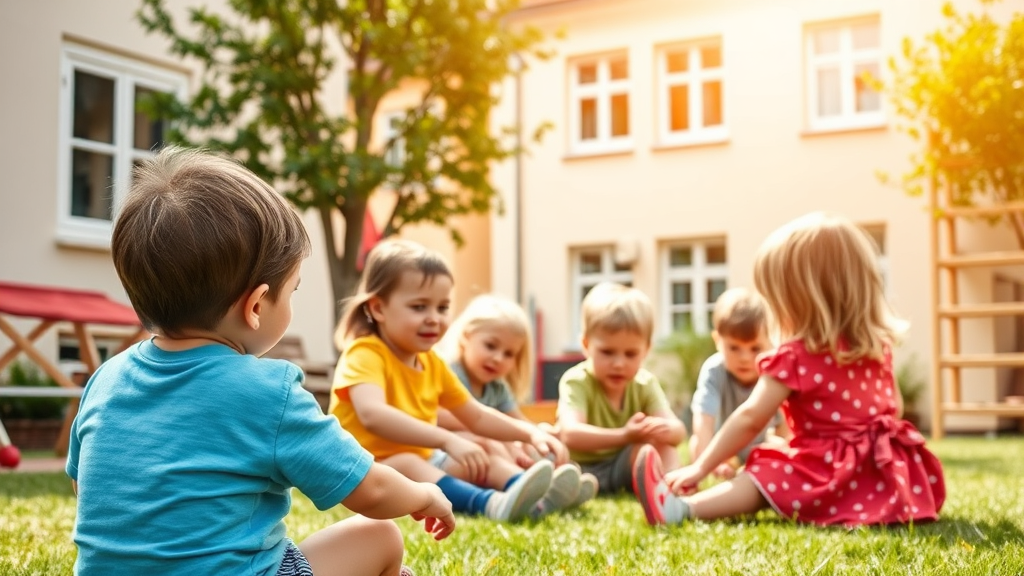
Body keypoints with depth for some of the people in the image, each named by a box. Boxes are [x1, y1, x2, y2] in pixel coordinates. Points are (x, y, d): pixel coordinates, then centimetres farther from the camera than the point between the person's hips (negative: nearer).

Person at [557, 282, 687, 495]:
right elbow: (571, 434, -37)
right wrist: (623, 436, -53)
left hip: (623, 467, 3)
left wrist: (667, 429, -43)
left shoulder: (644, 384, -5)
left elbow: (679, 431, -16)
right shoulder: (576, 381, -19)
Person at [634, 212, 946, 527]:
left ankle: (680, 508, -32)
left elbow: (749, 418, -12)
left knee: (762, 479, -13)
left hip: (833, 472, -7)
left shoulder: (795, 356, -10)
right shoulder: (877, 344, 11)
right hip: (889, 472, 8)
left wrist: (699, 467, -8)